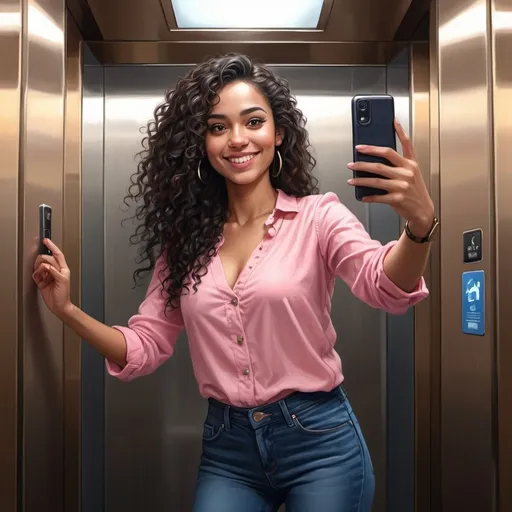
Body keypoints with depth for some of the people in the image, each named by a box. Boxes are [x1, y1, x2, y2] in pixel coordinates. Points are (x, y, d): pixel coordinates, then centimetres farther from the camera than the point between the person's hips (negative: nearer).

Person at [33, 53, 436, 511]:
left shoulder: (317, 216, -8)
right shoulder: (184, 239, 2)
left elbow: (384, 286, -26)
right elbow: (144, 347, 4)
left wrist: (419, 226, -46)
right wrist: (67, 310, -10)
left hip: (319, 439, -2)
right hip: (226, 448, 3)